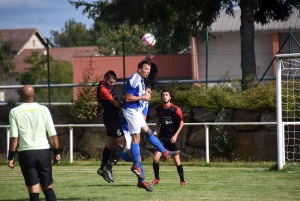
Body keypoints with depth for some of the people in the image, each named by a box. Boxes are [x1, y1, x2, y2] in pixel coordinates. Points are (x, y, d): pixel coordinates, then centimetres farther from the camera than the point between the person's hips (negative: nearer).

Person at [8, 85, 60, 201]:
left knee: (33, 190, 1)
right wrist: (56, 152, 11)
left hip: (25, 153, -1)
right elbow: (53, 134, 2)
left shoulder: (15, 112, -3)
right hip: (43, 152, 1)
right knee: (48, 187, 12)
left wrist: (11, 157, -2)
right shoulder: (43, 110, 0)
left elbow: (14, 137, -7)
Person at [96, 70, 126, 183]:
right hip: (111, 118, -10)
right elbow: (116, 103, -17)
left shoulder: (107, 86, 9)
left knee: (111, 143, 18)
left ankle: (103, 168, 25)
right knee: (122, 142, -13)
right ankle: (108, 167, -16)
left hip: (112, 117, 10)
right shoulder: (103, 90, -20)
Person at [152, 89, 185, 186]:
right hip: (162, 137, 3)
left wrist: (175, 135, -9)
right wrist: (156, 130, 5)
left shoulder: (176, 109, -12)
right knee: (156, 157, -10)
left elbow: (181, 123, -3)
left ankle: (182, 180, 13)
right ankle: (156, 178, 9)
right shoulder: (158, 109, 0)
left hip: (172, 138, -3)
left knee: (176, 160, -4)